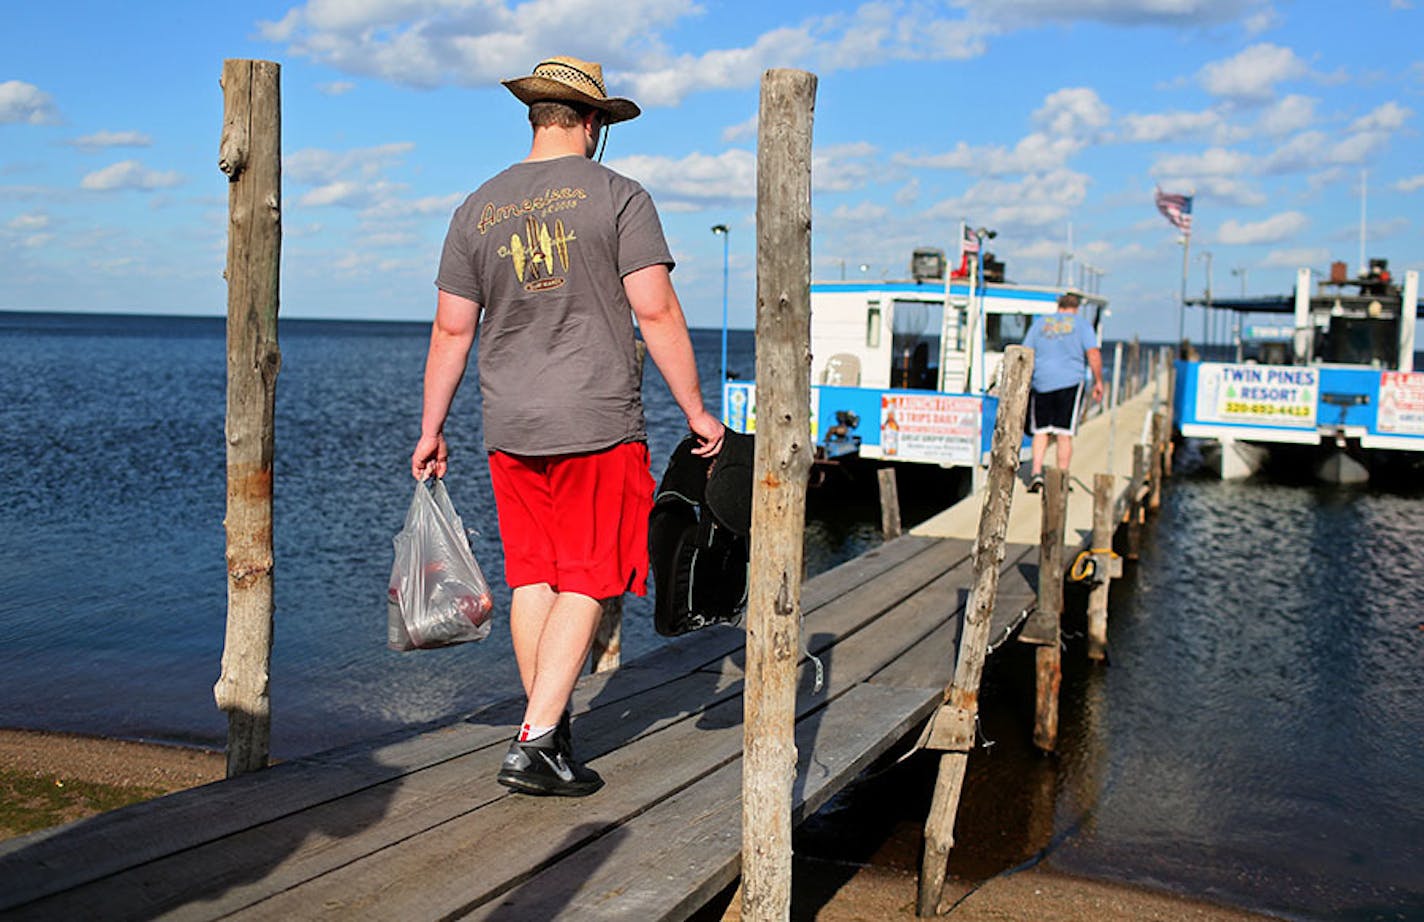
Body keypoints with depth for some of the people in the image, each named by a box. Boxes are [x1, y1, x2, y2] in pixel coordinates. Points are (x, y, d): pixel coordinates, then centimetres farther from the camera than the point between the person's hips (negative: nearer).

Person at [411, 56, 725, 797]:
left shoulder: (478, 209, 7)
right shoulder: (617, 197, -5)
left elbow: (451, 330, 8)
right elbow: (655, 311, -10)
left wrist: (431, 430, 15)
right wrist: (696, 411, -4)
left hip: (511, 429, 4)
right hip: (599, 426, -4)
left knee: (533, 577, 12)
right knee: (586, 583, 1)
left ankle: (551, 736, 19)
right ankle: (534, 745, -4)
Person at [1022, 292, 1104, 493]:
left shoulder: (1039, 323, 12)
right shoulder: (1082, 325, 5)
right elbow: (1093, 353, -6)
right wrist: (1098, 382, -1)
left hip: (1041, 383, 2)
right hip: (1069, 383, -2)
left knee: (1041, 431, 10)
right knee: (1064, 434, 1)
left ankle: (1036, 472, -5)